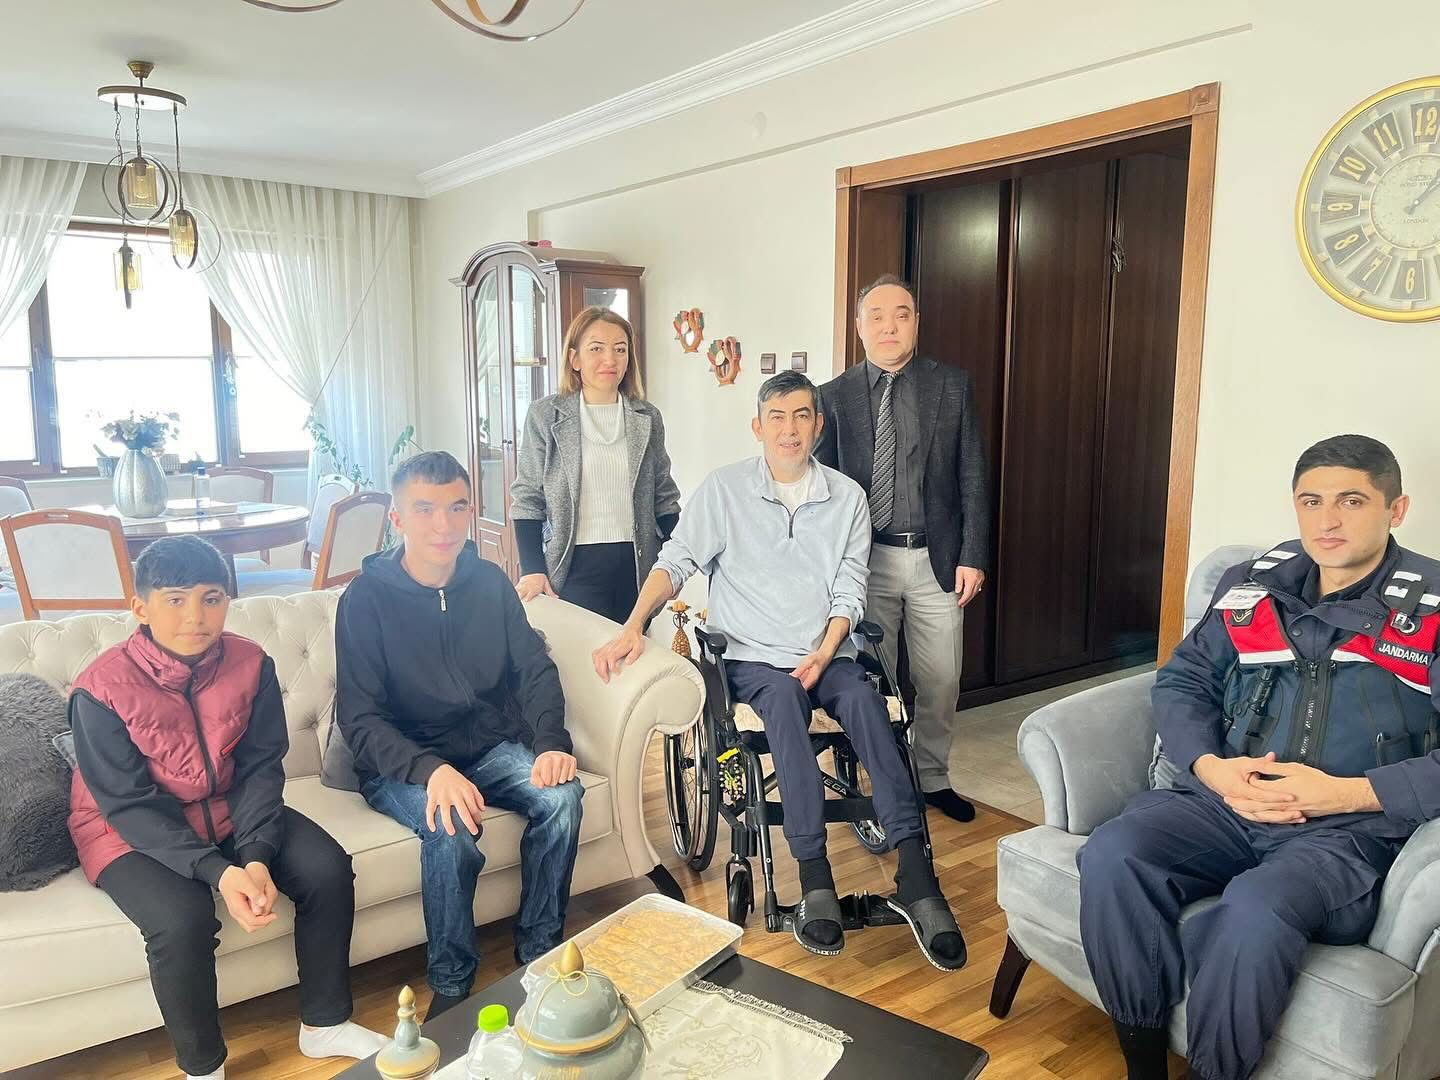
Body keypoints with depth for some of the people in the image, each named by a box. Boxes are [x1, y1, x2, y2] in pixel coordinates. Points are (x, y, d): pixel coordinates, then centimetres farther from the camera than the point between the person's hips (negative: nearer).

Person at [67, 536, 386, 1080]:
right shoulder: (101, 689, -22)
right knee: (183, 920, -30)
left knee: (328, 869, -14)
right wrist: (218, 872, -32)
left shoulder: (250, 664, -12)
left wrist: (257, 858, -25)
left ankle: (324, 1024, 8)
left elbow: (260, 768, -9)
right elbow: (131, 806, -21)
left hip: (227, 810, 4)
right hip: (130, 831, -4)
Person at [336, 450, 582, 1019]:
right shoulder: (366, 599, -11)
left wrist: (551, 745, -17)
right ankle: (451, 986, -10)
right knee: (452, 828, -33)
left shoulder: (489, 582, 1)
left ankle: (538, 953, -4)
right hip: (402, 764, -3)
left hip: (489, 747, 4)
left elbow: (535, 669, 2)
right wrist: (431, 770, -33)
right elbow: (359, 719, -15)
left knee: (562, 793, -24)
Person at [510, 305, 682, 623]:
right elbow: (527, 499, 0)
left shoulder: (648, 418, 7)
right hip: (577, 567, -3)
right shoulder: (546, 415, -1)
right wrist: (533, 570, -8)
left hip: (638, 566, 3)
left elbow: (664, 498, 12)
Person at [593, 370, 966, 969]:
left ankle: (915, 875, -33)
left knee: (864, 701, -30)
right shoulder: (724, 488, 3)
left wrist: (825, 652, -12)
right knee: (784, 701, -34)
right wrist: (632, 627, -19)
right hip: (753, 656, -1)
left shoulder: (847, 496, 8)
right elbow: (676, 562, -3)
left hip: (827, 654, 2)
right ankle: (815, 880, -32)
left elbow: (849, 590, 6)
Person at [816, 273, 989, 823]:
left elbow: (972, 478, 2)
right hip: (865, 559, 0)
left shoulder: (953, 385, 3)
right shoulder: (834, 396, 2)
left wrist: (972, 557, -3)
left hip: (936, 557, 1)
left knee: (940, 681, 9)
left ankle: (933, 778, 29)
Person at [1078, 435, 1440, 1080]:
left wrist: (1345, 792, -16)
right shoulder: (1253, 587, 12)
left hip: (1350, 829, -3)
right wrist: (1211, 768, -6)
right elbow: (1181, 682, 13)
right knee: (1111, 856, -24)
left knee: (1255, 909, -35)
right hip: (1224, 805, 4)